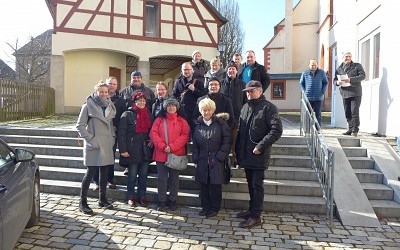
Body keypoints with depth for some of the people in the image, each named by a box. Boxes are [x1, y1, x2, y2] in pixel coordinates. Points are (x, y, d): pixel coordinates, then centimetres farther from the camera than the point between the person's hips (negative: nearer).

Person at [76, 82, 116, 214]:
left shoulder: (110, 106, 11)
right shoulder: (88, 106, -5)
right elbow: (80, 125, -6)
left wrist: (112, 137, 7)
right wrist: (90, 138, -13)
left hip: (107, 144, 6)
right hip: (94, 145, -5)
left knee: (104, 172, 11)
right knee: (90, 172, -4)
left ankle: (102, 199, 24)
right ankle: (83, 202, 8)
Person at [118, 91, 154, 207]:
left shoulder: (149, 115, 11)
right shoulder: (127, 115, -4)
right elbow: (121, 134, -8)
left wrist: (151, 140, 0)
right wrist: (123, 150, -13)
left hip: (145, 150, 4)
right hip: (132, 151, -4)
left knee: (143, 175, 9)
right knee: (132, 175, 5)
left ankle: (142, 196, 20)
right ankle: (131, 197, 19)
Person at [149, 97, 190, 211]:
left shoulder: (182, 121, 5)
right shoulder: (159, 120, 7)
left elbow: (185, 135, -6)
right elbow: (153, 133, -2)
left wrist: (172, 147, -15)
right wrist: (162, 146, -15)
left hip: (176, 154, 0)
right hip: (161, 154, 1)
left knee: (174, 178, 9)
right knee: (162, 178, 6)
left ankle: (172, 200, 22)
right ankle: (162, 201, 18)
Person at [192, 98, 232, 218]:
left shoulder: (220, 123, -2)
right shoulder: (198, 124, 7)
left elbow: (227, 140, -4)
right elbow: (195, 143, 10)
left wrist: (220, 155, -9)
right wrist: (195, 158, 3)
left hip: (216, 160, -3)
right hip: (202, 160, 3)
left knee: (215, 184, 1)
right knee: (203, 185, 8)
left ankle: (215, 208, 18)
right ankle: (205, 207, 23)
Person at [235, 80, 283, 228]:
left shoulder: (268, 107, -9)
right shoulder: (245, 108, 15)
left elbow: (277, 130, -17)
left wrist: (261, 146, -20)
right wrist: (238, 150, 12)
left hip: (259, 155, -7)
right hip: (246, 154, 7)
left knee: (257, 185, 0)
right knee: (251, 184, 17)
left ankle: (255, 216, 9)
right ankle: (252, 210, 31)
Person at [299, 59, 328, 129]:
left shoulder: (321, 73, 6)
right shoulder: (305, 73, 5)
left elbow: (325, 83, 11)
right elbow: (301, 83, 11)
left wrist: (322, 92, -1)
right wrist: (304, 92, -1)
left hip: (318, 98, 0)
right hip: (308, 98, 0)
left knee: (318, 114, 3)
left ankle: (318, 129, 10)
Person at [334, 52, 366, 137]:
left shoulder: (357, 66, 5)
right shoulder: (339, 69, 16)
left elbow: (362, 76, -6)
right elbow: (335, 79, 17)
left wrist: (351, 79, -20)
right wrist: (337, 82, -8)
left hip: (355, 93, -4)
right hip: (345, 94, 4)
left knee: (355, 112, -9)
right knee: (347, 113, 7)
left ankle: (355, 130, -3)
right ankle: (350, 129, 16)